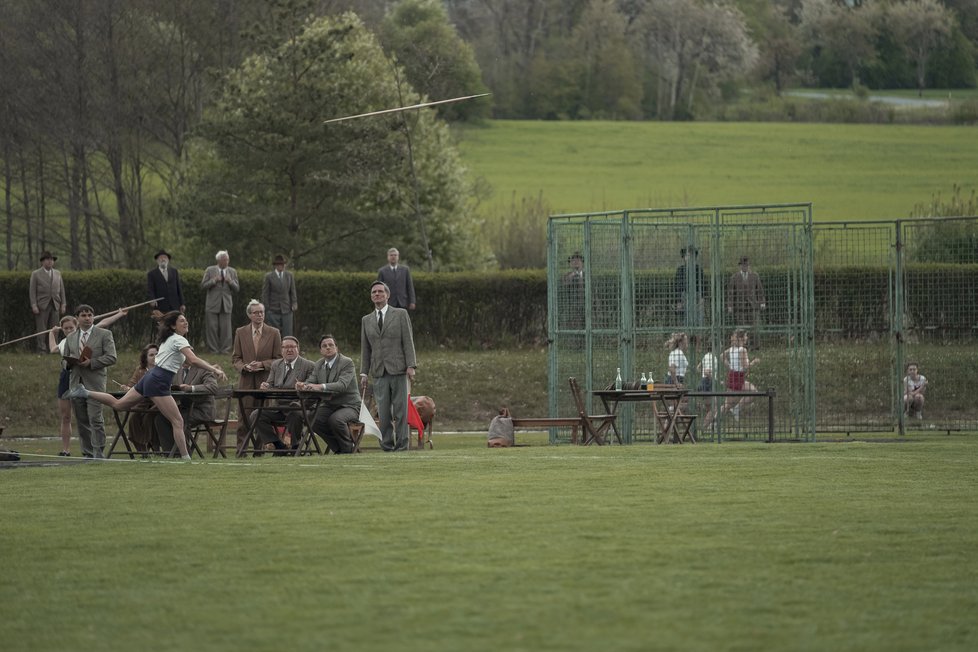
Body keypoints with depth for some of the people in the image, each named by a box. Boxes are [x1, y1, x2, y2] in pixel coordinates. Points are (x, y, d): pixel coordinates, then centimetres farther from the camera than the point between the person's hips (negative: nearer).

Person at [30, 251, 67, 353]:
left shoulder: (57, 274, 15)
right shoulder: (36, 274, 4)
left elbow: (62, 290, 15)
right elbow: (32, 291, 0)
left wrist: (63, 304, 7)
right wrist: (34, 305, -9)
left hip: (55, 306, 3)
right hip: (42, 306, -3)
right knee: (41, 329, -5)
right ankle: (42, 350, -4)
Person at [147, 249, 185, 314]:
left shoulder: (174, 271, 13)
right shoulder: (151, 274, 3)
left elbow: (179, 287, 12)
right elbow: (150, 289, -5)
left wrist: (182, 304, 7)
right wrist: (153, 300, -25)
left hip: (174, 306, 3)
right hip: (161, 306, -3)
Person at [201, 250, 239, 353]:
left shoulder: (232, 272, 10)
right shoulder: (210, 270, 4)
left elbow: (237, 288, 8)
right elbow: (203, 286, 0)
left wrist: (230, 281, -12)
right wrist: (214, 281, -15)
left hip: (226, 304, 1)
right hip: (213, 304, -1)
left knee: (225, 328, -2)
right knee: (212, 327, -3)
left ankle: (224, 349, 4)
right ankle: (213, 349, 3)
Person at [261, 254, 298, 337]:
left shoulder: (289, 275, 7)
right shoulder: (269, 277, -1)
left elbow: (292, 291, 11)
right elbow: (265, 294, -1)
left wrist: (294, 304, -3)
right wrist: (265, 309, -6)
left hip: (286, 309, 2)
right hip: (273, 311, -2)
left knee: (288, 333, -3)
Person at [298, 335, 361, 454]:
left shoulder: (347, 363, -13)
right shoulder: (319, 364, 10)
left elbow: (342, 385, -28)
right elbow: (311, 382, 5)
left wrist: (321, 387, -43)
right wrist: (303, 386, -22)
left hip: (348, 406, -6)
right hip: (328, 405, 6)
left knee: (335, 419, -35)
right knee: (315, 423, -22)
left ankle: (347, 448, -9)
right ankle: (338, 449, -2)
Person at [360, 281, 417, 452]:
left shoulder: (401, 314, 7)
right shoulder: (366, 320, 16)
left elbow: (408, 341, 1)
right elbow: (365, 349, 16)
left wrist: (411, 365, -8)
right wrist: (364, 373, 8)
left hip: (399, 369, -3)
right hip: (379, 372, 3)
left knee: (401, 410, -4)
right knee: (383, 412, -3)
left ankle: (402, 444, 0)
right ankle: (386, 445, 0)